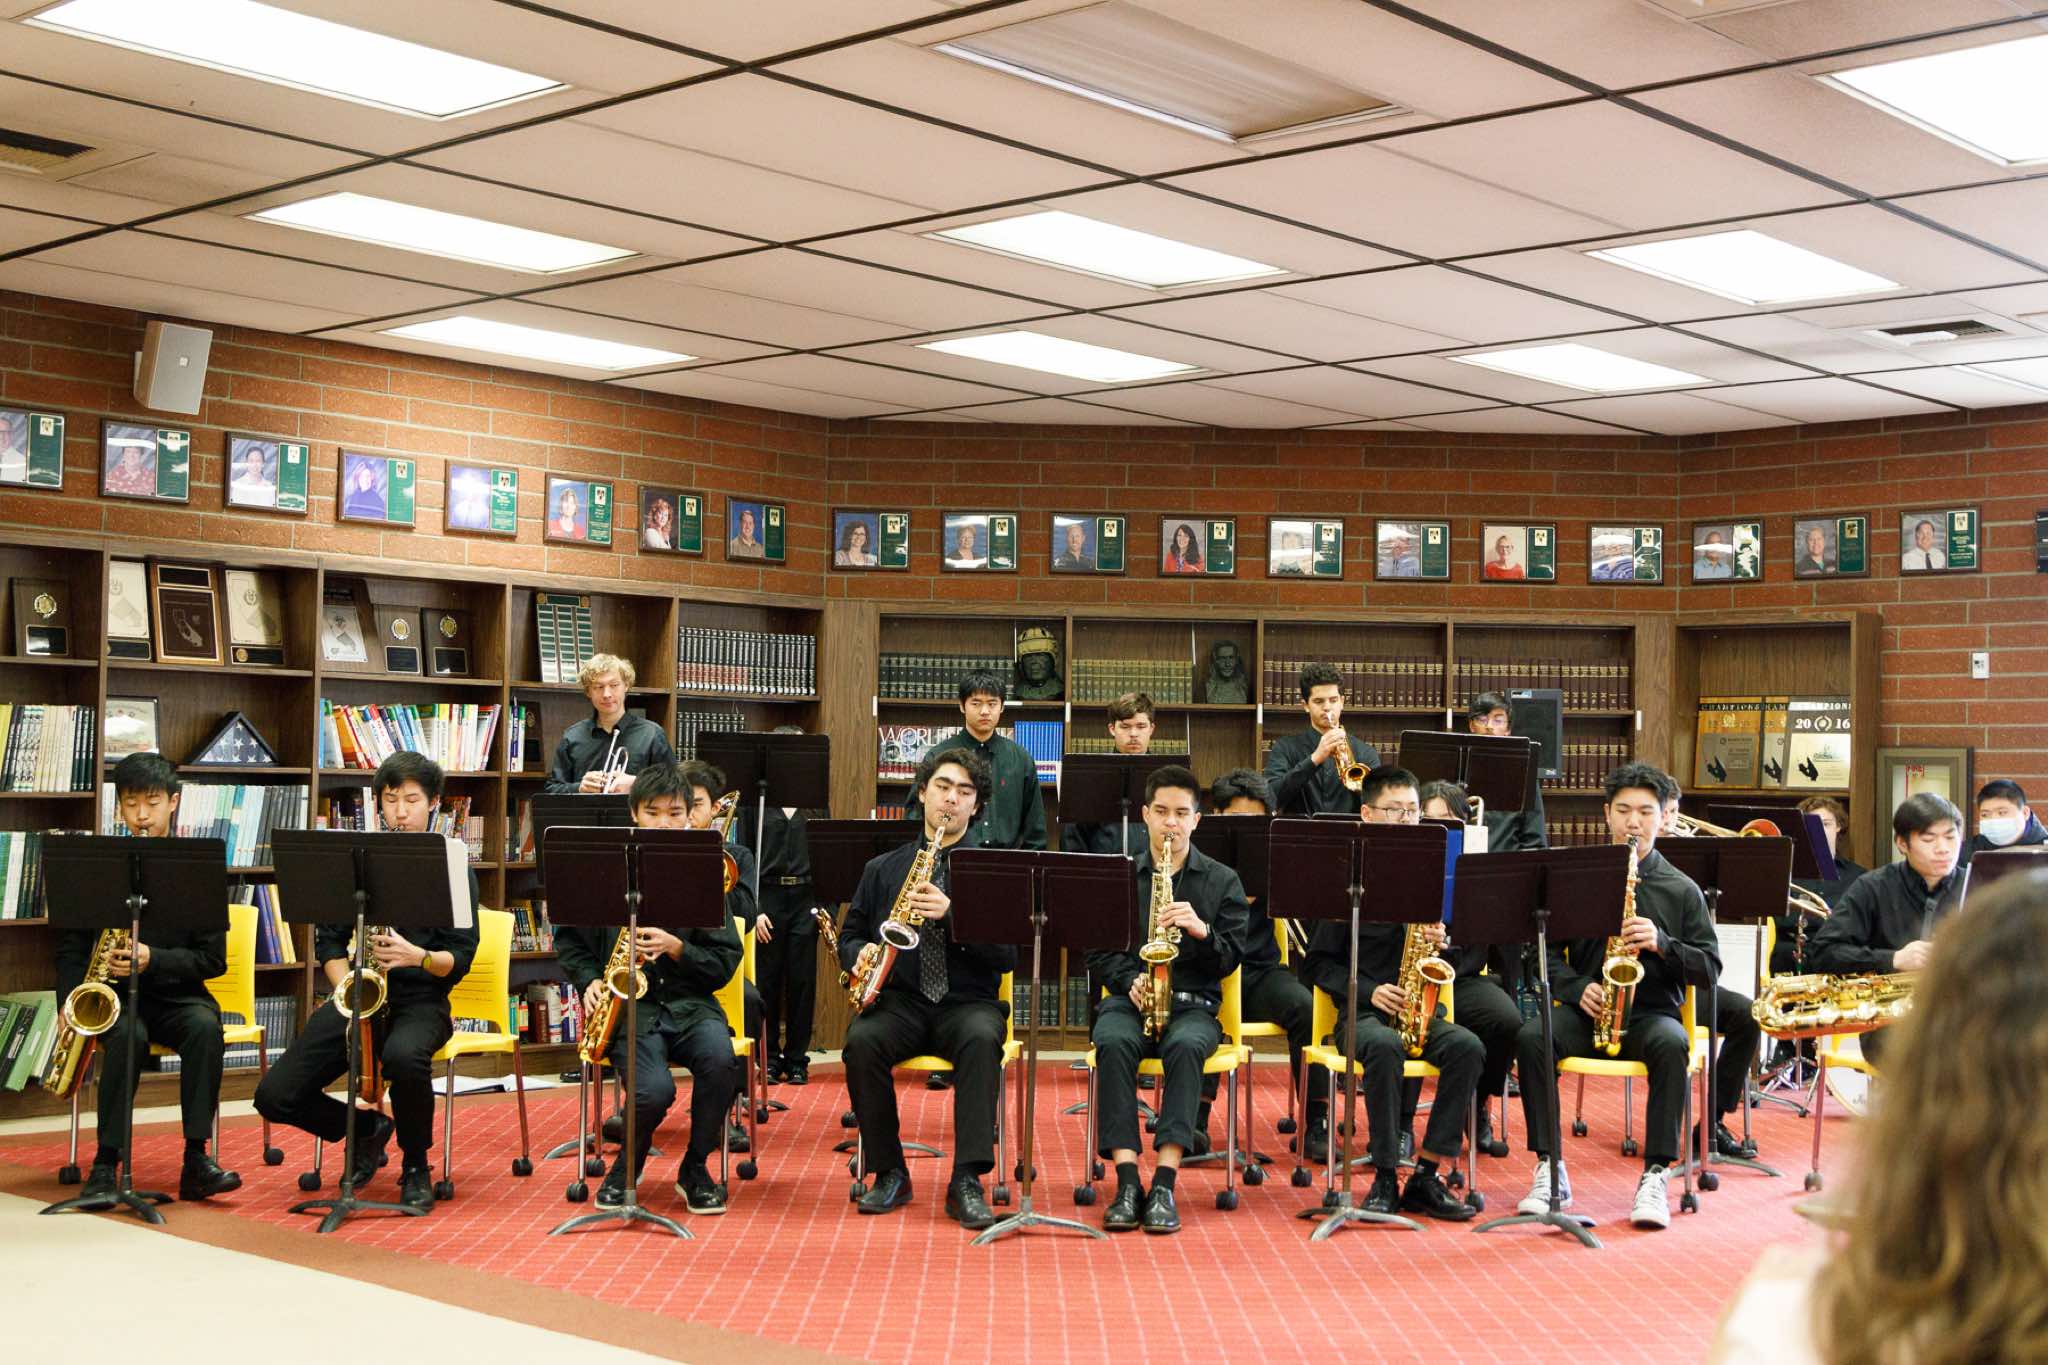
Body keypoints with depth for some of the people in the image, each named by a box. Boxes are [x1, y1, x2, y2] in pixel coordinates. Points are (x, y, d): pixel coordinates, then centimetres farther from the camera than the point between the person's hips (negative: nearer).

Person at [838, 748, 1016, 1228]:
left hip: (966, 1003, -2)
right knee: (862, 1040, -31)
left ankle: (967, 1181, -35)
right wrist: (862, 952, -3)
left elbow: (1008, 954, -4)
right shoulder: (883, 869, 16)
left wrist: (951, 914, -18)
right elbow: (849, 935, 21)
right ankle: (889, 1174, -16)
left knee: (981, 1038, -36)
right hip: (898, 1001, 2)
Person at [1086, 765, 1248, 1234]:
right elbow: (1097, 952, 10)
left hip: (1193, 1003, -1)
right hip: (1129, 999, 1)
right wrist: (1130, 980, -9)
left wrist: (1202, 930, -14)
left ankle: (1164, 1182, -39)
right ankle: (1127, 1181, -37)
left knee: (1185, 1046, -36)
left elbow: (1232, 958, 6)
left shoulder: (1222, 881, 12)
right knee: (1114, 1042, -35)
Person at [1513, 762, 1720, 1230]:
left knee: (1671, 1045, -36)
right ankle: (1549, 1169, -22)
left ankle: (1656, 1175, -28)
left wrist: (1662, 943, -14)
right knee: (1530, 1038, -29)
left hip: (1652, 1012, -1)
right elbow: (1548, 950, 8)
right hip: (1586, 1009, 1)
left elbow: (1710, 970, 3)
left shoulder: (1681, 890, 7)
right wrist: (1578, 988, -11)